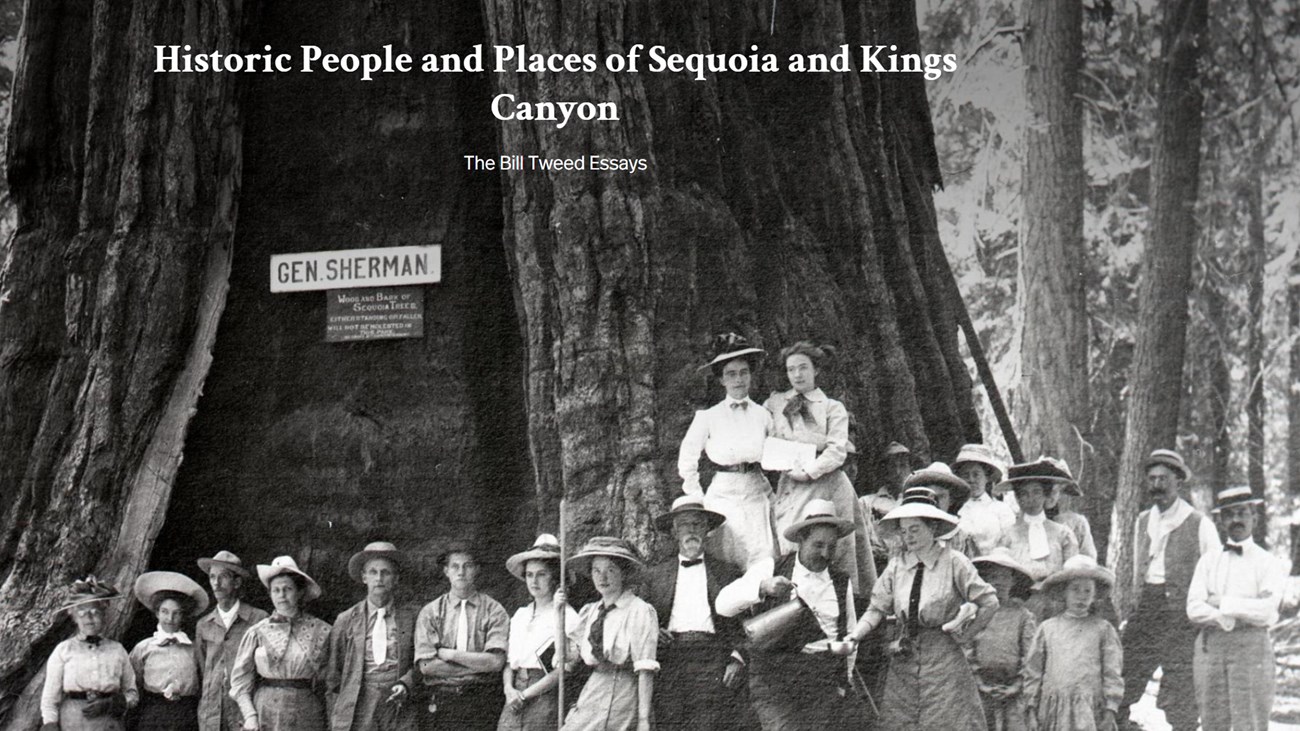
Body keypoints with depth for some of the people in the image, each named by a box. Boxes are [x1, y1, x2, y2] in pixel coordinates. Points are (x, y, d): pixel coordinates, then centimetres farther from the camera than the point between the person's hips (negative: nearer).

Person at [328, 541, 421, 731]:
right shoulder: (345, 621, 10)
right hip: (355, 713, 0)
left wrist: (406, 684, -9)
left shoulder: (411, 618, 9)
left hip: (401, 715, 0)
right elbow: (333, 674, 12)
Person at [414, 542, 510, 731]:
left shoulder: (493, 610, 4)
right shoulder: (430, 612, 8)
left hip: (484, 702, -1)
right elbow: (426, 665, -2)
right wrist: (479, 664, -6)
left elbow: (496, 662, -8)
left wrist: (450, 654, -5)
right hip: (443, 704, 1)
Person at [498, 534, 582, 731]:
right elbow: (508, 660, 14)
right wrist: (509, 689, -3)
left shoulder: (568, 617, -3)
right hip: (514, 703, 5)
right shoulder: (520, 615, 15)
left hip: (546, 698, -5)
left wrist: (525, 694, -10)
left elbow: (562, 669, -9)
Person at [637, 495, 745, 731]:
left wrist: (737, 659, -4)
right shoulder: (655, 575, 20)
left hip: (712, 663, -1)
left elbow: (741, 624, 10)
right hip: (668, 659, 1)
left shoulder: (728, 572, 16)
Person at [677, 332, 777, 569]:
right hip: (723, 497, -1)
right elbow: (687, 462, 7)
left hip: (757, 496, 1)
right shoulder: (708, 417, -1)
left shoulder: (762, 415, 5)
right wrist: (698, 500, 6)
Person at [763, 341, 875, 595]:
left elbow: (837, 451, -2)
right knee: (791, 550, -8)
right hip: (791, 485, 2)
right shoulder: (774, 404, 15)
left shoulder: (833, 408, 9)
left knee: (834, 550, -6)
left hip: (826, 482, -1)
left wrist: (809, 471, -12)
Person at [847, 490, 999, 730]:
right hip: (904, 661, 3)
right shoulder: (896, 565, 4)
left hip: (944, 659, -3)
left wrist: (964, 635, 2)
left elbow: (989, 602, -1)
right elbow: (877, 608, 3)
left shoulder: (954, 563, -6)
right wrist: (855, 636, -12)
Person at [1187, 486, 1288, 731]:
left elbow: (1265, 612, -11)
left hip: (1250, 646, -4)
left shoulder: (1269, 563, 4)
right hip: (1210, 645, 4)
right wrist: (1241, 612, -9)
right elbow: (1194, 609, 1)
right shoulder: (1208, 561, 13)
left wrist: (1222, 603, -6)